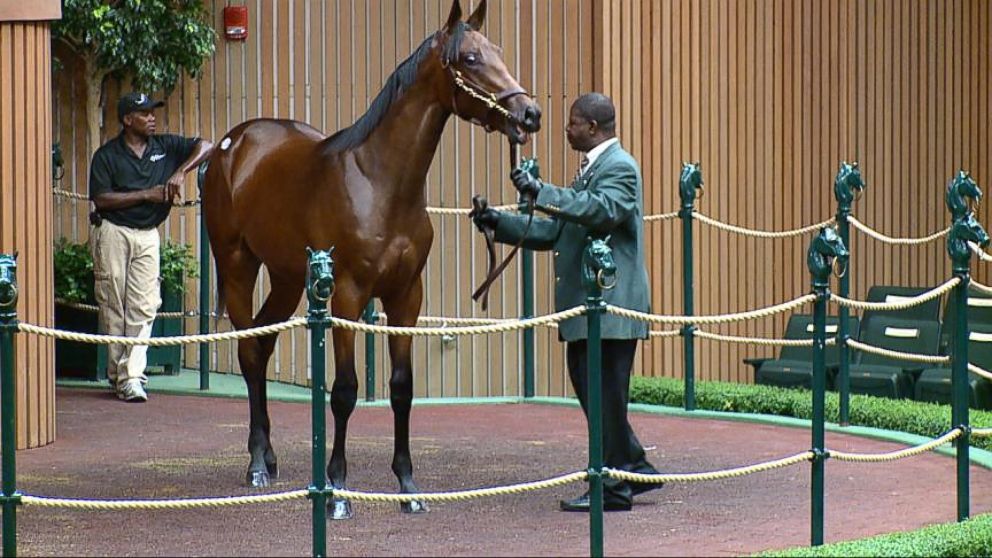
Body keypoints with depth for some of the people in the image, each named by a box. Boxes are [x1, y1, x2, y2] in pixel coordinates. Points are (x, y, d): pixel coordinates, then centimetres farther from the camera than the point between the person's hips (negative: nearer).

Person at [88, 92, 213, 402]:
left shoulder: (165, 147, 8)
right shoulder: (107, 155, -2)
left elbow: (204, 147, 6)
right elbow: (101, 199, -10)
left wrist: (180, 172, -9)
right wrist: (146, 194, -14)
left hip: (148, 235, 3)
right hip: (113, 233, -3)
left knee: (143, 306, -8)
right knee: (112, 306, 0)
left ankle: (132, 375, -12)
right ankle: (116, 372, 10)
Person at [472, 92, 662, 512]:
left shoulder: (619, 167, -11)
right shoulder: (591, 169, 21)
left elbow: (601, 210, -31)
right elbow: (555, 231, 22)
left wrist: (541, 192, -35)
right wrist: (501, 224, 12)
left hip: (610, 307, -10)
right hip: (586, 306, 10)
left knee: (606, 395, -5)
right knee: (587, 385, 15)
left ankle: (614, 488, 1)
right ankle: (634, 468, 24)